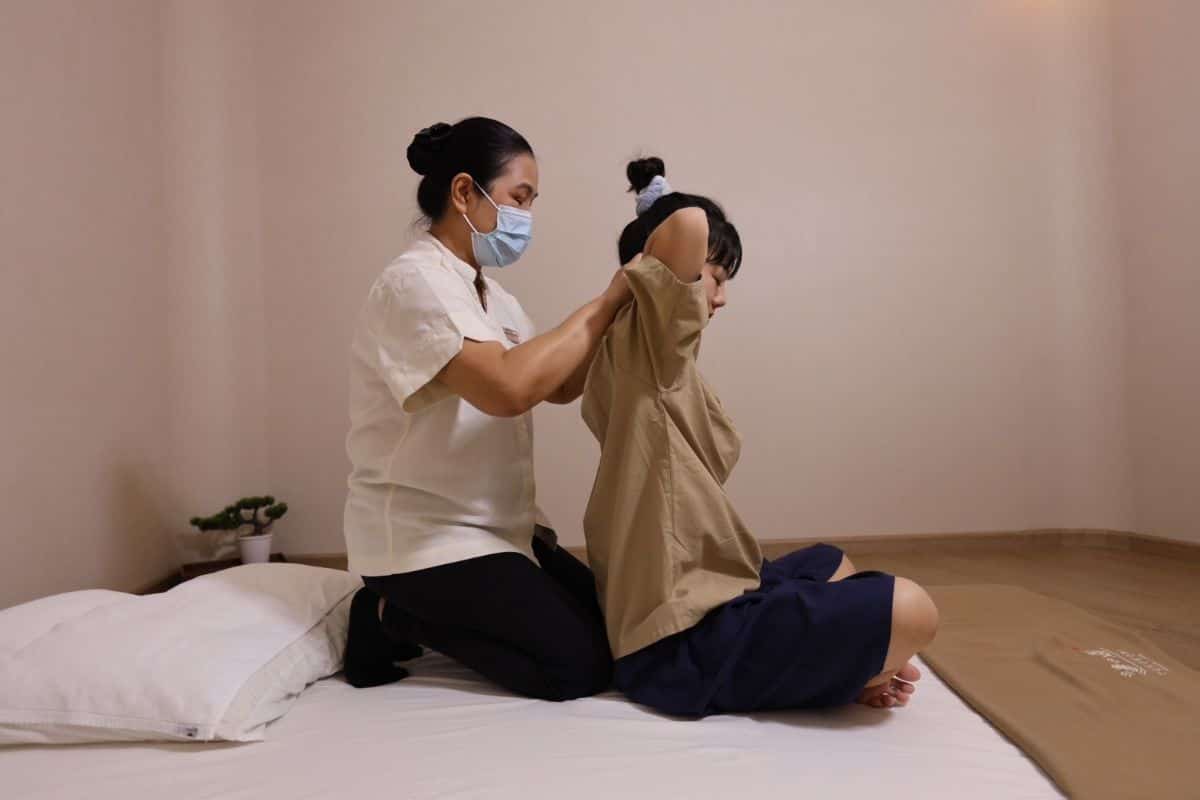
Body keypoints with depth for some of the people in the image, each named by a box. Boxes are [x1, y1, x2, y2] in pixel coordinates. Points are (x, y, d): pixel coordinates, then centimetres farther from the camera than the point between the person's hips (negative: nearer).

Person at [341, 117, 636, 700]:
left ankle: (418, 610, 16)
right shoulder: (415, 282, -18)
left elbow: (560, 387, 6)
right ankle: (394, 620, 3)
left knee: (613, 625, 8)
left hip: (498, 528, 9)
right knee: (580, 665, -11)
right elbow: (508, 387, -33)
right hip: (425, 538, -9)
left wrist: (618, 310, -7)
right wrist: (604, 305, -22)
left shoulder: (491, 295, 11)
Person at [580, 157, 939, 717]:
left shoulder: (644, 360, 11)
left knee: (831, 564, 31)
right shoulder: (650, 345, -17)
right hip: (684, 642, -11)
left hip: (678, 601, 11)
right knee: (911, 612, -18)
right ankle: (823, 680, 6)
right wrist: (645, 272, -10)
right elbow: (689, 222, -31)